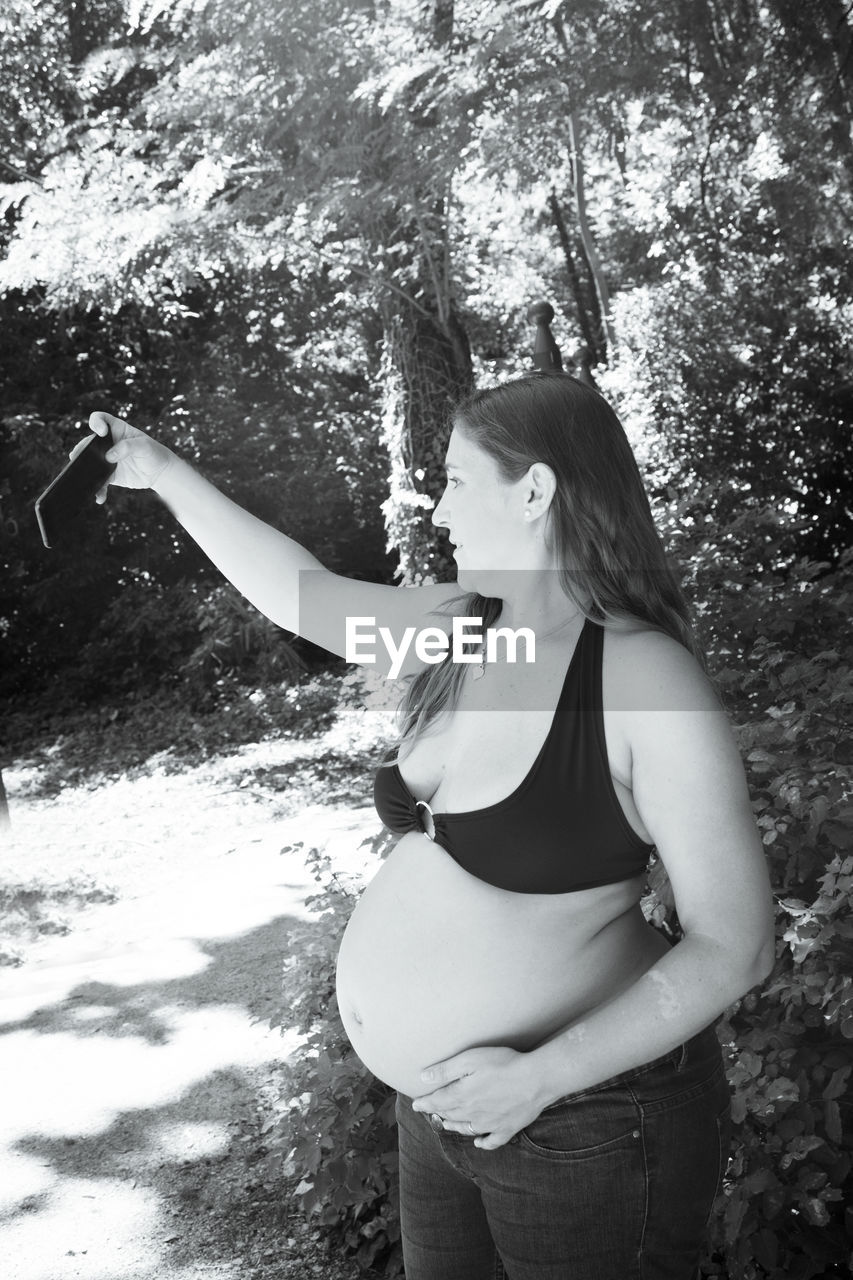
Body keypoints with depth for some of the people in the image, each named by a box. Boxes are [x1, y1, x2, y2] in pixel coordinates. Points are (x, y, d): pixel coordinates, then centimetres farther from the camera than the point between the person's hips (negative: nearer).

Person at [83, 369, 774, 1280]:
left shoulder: (645, 677, -22)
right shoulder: (453, 631, -2)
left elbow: (733, 944, -20)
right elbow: (299, 589, 11)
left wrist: (539, 1078, -26)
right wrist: (165, 474, 15)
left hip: (587, 1120, -7)